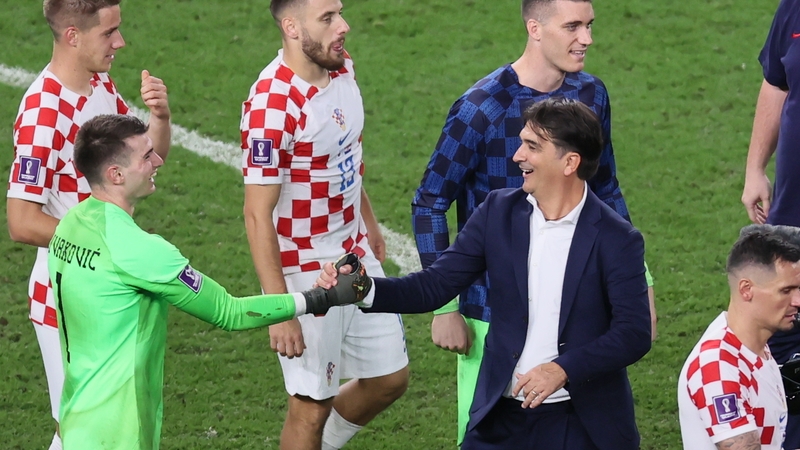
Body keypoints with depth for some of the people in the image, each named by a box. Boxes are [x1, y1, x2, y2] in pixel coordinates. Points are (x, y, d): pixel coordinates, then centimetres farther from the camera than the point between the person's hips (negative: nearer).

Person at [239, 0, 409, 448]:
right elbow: (258, 214, -24)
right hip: (306, 272, -8)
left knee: (389, 378, 17)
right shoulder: (273, 105, -27)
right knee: (313, 406, 3)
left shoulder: (342, 67, -1)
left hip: (356, 255, 8)